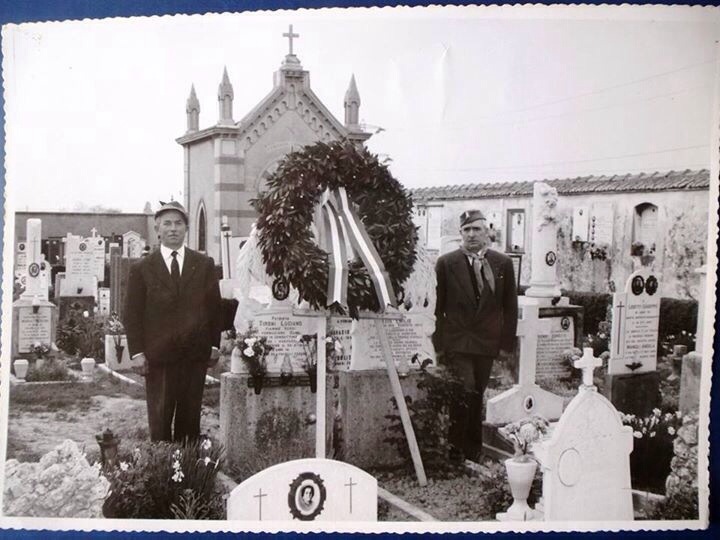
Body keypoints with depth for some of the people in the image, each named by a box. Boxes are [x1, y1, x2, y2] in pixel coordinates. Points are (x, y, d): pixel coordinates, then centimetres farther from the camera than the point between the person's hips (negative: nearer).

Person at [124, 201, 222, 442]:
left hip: (195, 354, 1)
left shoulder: (204, 264, 9)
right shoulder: (142, 268, 4)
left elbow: (215, 306, 9)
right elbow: (132, 314, 3)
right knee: (160, 420, 1)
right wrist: (137, 352, -4)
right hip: (158, 355, -1)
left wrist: (214, 345, 3)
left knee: (190, 418, 6)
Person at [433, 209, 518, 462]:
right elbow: (436, 307, 1)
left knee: (476, 397, 11)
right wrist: (438, 344, -3)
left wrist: (507, 343, 4)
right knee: (463, 395, -12)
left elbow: (510, 306, 8)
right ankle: (456, 452, 1)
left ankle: (474, 451, 23)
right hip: (456, 343, -2)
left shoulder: (503, 263, 4)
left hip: (487, 343, 2)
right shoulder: (446, 263, -1)